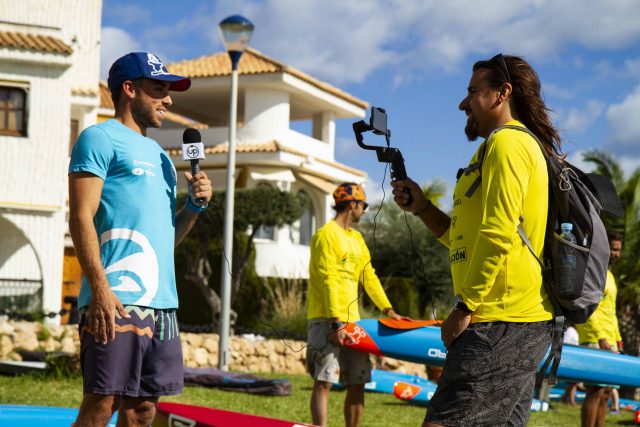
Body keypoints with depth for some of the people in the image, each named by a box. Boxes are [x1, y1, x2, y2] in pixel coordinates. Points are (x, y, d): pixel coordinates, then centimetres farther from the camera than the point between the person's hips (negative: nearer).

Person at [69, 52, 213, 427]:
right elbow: (81, 218, -9)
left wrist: (195, 205, 8)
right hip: (118, 300, -8)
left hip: (162, 304, 8)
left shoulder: (159, 154, 25)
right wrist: (100, 289, -19)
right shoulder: (100, 138, 1)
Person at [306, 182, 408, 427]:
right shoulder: (327, 234, -7)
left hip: (351, 320, 8)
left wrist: (388, 310, 9)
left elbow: (369, 277, 19)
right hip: (327, 320, -8)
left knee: (357, 383, 8)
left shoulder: (356, 238, 19)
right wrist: (335, 323, -20)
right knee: (324, 382, -11)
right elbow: (328, 281, -14)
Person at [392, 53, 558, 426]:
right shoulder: (526, 145, 25)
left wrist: (465, 307, -17)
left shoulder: (507, 142, -7)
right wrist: (421, 207, 14)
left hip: (501, 325, -11)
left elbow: (497, 235, -19)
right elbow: (468, 239, 26)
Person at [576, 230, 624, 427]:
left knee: (606, 391, 8)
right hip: (593, 341, -9)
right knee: (595, 390, -12)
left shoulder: (609, 275, 20)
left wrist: (618, 339, 18)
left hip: (609, 342, 9)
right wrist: (600, 337, -23)